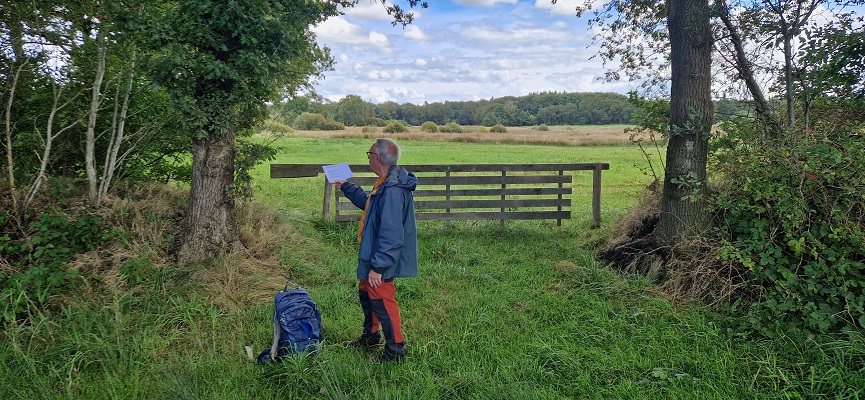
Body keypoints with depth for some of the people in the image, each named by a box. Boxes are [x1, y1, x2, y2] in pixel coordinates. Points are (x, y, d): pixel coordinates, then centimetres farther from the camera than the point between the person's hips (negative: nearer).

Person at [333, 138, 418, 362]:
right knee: (366, 293, 24)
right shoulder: (386, 184, 6)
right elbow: (369, 203, 27)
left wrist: (378, 266, -28)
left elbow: (391, 235, -31)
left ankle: (395, 351, 16)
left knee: (382, 301, 1)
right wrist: (346, 188, 32)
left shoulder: (392, 190, -29)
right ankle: (370, 336, 43)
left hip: (382, 259, -11)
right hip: (374, 254, 11)